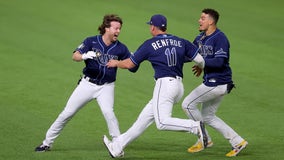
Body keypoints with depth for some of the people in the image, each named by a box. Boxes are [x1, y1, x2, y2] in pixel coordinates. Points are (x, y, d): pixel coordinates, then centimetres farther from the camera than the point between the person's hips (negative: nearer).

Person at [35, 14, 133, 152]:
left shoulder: (120, 48, -6)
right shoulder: (91, 41, -10)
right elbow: (75, 56, -20)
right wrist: (85, 56, -42)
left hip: (106, 87, 0)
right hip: (87, 83, 0)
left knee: (108, 112, -26)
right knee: (67, 113, 3)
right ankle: (47, 143, 17)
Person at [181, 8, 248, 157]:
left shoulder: (220, 38, -17)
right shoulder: (200, 38, 11)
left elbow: (219, 62, -26)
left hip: (217, 83, -10)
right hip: (212, 82, 10)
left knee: (187, 104, -6)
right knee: (207, 116, 16)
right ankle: (237, 142, 16)